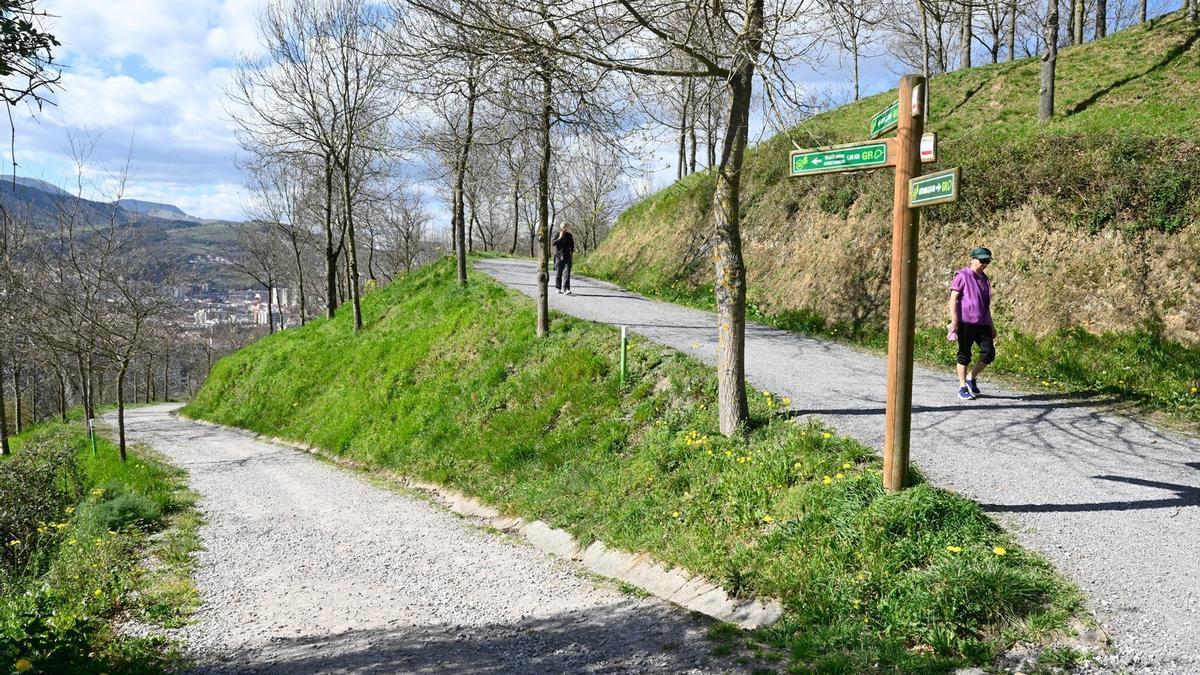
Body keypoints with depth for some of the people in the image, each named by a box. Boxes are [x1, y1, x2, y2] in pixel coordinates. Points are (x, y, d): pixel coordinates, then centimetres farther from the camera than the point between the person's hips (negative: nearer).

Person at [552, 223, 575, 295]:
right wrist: (560, 237, -18)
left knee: (567, 272, -12)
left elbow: (572, 244, 21)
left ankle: (566, 289, -19)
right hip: (559, 257, -1)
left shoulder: (569, 235, 8)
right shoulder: (557, 235, 0)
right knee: (558, 273, 5)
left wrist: (572, 252, 8)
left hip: (567, 257, 1)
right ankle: (559, 288, 20)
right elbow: (552, 243, -14)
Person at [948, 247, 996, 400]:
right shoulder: (962, 276, -4)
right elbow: (953, 299, -9)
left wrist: (991, 326, 22)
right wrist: (954, 321, -18)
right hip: (966, 323, -6)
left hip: (982, 324, 6)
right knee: (964, 354, 1)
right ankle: (962, 387, 10)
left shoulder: (984, 279, 16)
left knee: (989, 353, -3)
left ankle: (972, 378, 17)